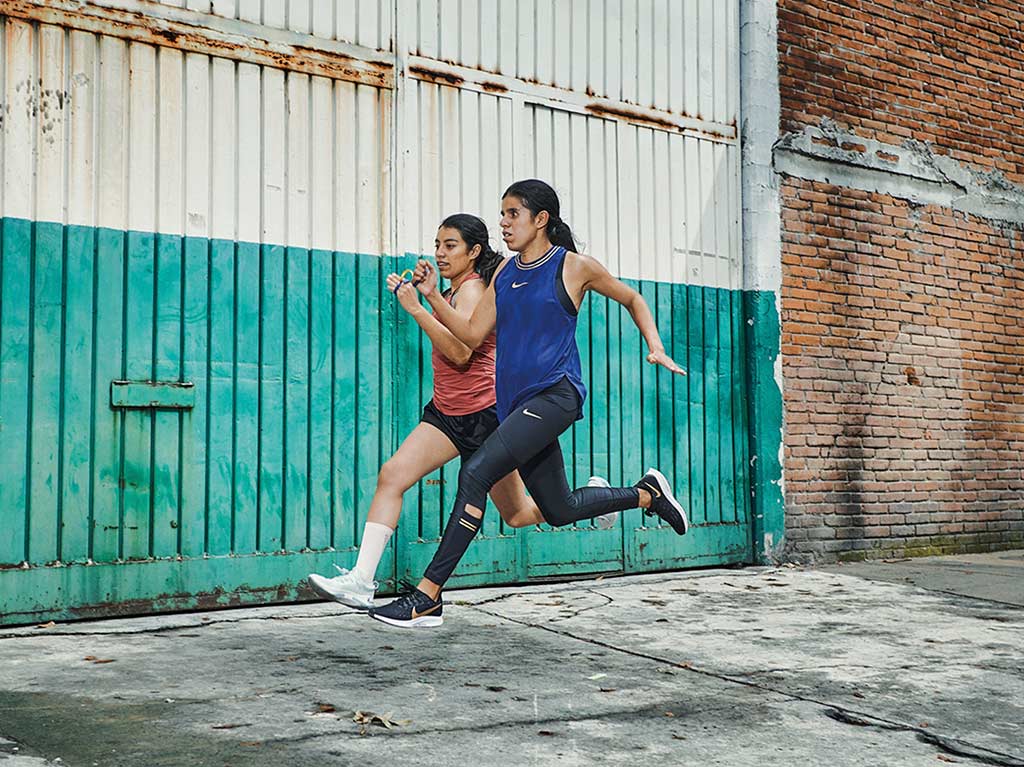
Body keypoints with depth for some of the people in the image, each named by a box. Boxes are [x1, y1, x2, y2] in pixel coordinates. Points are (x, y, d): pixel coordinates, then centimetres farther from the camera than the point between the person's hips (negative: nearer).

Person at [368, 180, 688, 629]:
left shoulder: (574, 267, -2)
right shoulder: (504, 273, 14)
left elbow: (632, 300, 12)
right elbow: (472, 335, 10)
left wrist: (655, 348, 0)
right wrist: (432, 297, -1)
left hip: (555, 395, -7)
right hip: (515, 402, 7)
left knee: (476, 472, -22)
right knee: (559, 511, 15)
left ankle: (427, 597, -18)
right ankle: (648, 493, 40)